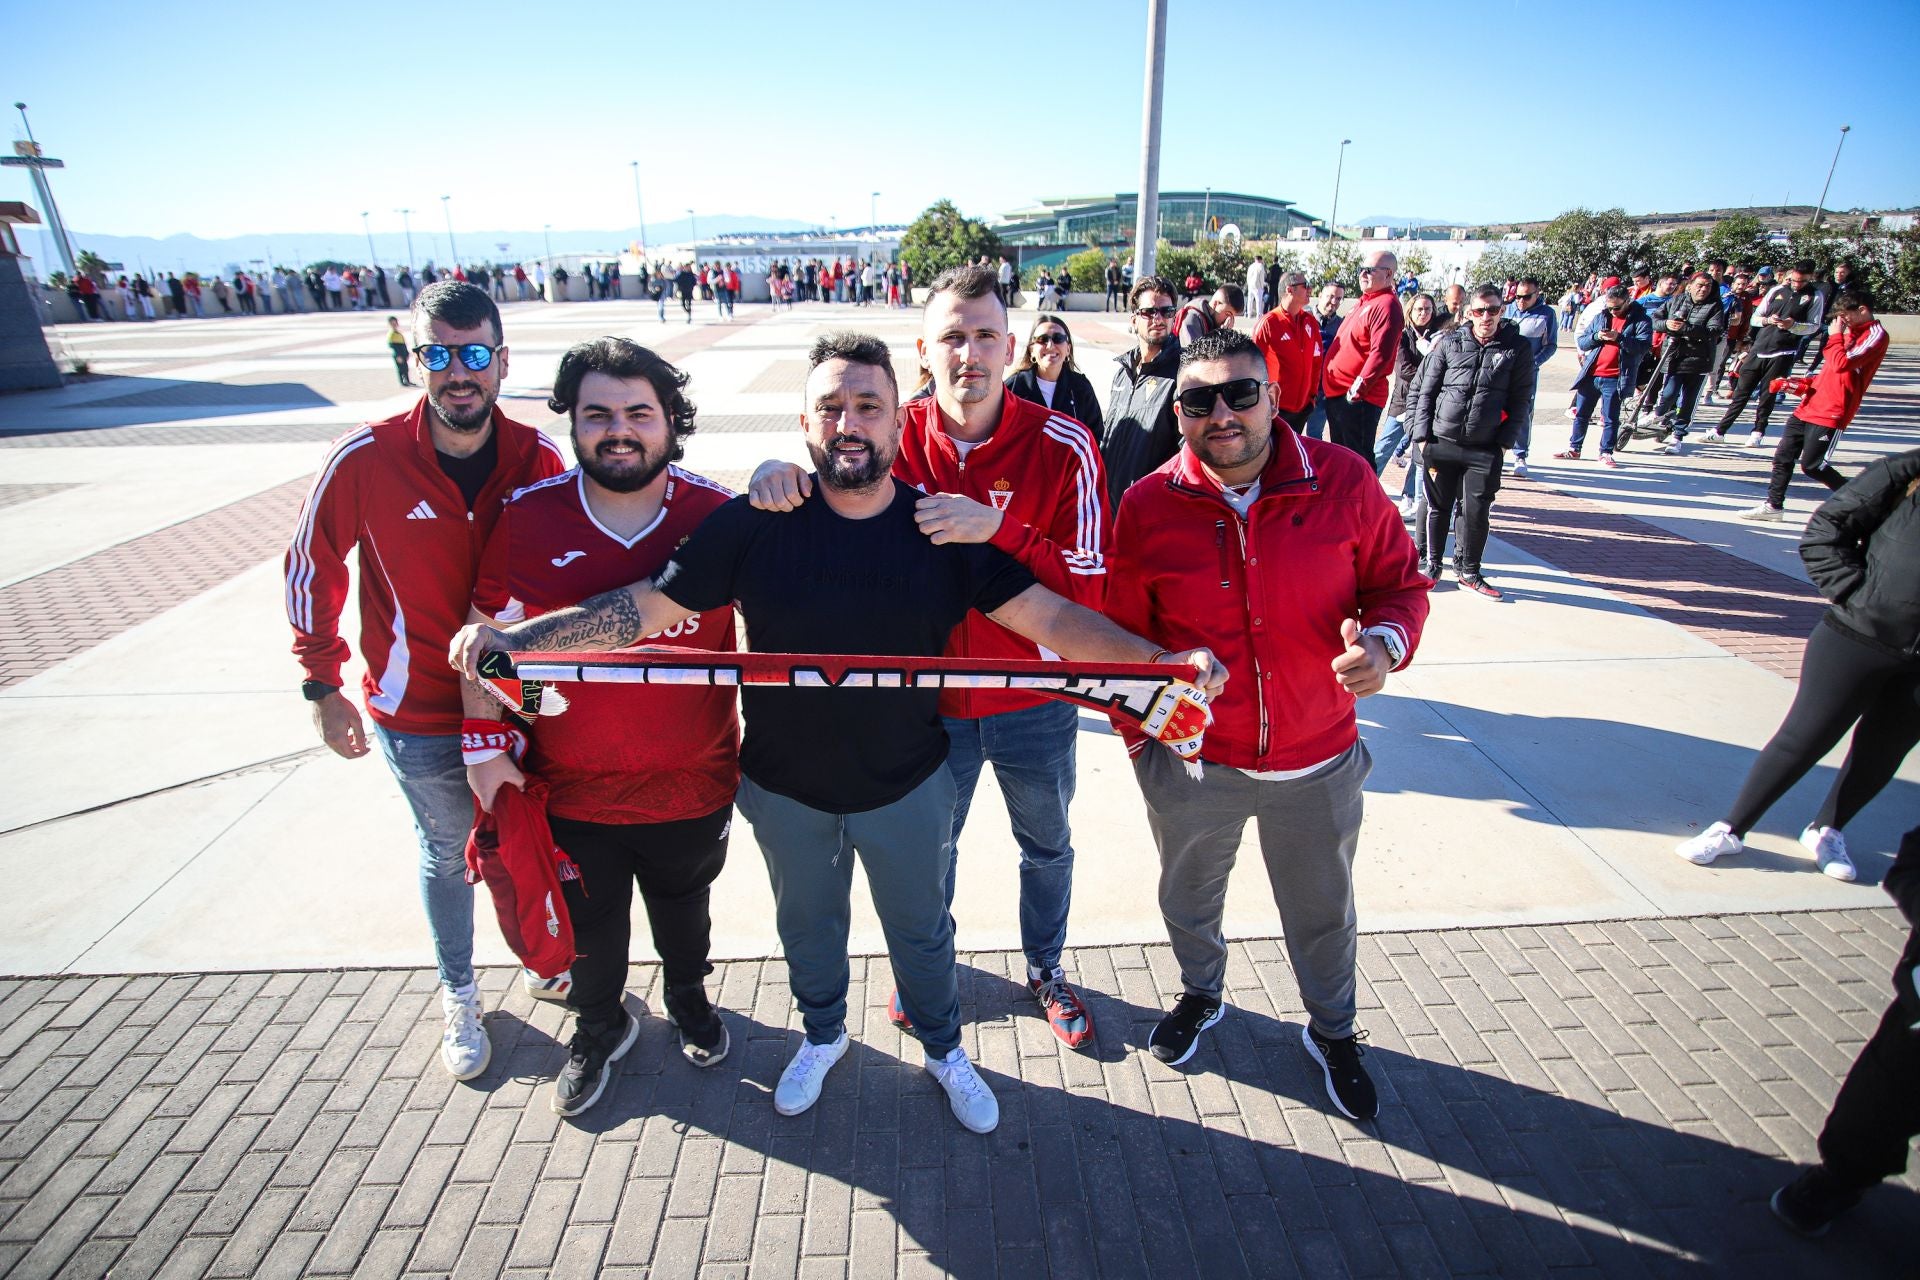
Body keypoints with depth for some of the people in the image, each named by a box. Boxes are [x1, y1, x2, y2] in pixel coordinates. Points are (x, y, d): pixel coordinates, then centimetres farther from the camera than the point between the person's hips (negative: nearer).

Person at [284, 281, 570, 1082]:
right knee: (447, 853, 18)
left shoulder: (537, 458, -11)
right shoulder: (365, 460, -17)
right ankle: (458, 995, 42)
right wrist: (323, 686, 0)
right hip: (419, 716, -1)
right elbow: (312, 569, -3)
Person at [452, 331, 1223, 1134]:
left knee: (920, 927, 21)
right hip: (784, 786, 1)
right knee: (807, 923, 25)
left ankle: (943, 1048, 50)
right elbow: (648, 606, -12)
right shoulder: (754, 524, -15)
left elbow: (1050, 616, -17)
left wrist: (1165, 660, -28)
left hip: (905, 783, 0)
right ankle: (822, 1036, 56)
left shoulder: (945, 529, -14)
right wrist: (512, 638, -21)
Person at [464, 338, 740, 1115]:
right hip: (571, 789, 1)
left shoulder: (718, 516, -15)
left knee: (684, 910, 26)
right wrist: (485, 748, -3)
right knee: (589, 926, 23)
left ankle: (689, 998, 57)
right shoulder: (527, 519, -11)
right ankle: (599, 1029, 53)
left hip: (693, 783, 0)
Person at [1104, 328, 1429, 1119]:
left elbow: (1399, 583, 1)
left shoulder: (1342, 481, -11)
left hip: (1316, 761, 0)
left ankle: (1332, 1032, 52)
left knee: (1322, 910, 22)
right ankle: (1200, 994, 57)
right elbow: (1120, 633, -1)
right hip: (1191, 758, 0)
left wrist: (1385, 641, -21)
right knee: (1188, 893, 24)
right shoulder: (1148, 506, -11)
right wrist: (1137, 734, 2)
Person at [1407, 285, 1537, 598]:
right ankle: (1431, 564, 25)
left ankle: (1468, 571, 17)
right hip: (1441, 443, 0)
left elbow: (1521, 399, 5)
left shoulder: (1518, 348, 3)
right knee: (1437, 507, 8)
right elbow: (1423, 390, 5)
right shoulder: (1449, 343, 3)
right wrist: (1421, 434, -1)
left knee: (1476, 513, 0)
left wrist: (1506, 440, -3)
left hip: (1485, 449, 0)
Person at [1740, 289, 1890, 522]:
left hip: (1831, 413, -9)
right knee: (1783, 456, 5)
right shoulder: (1852, 331, 18)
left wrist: (1835, 336, -9)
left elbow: (1842, 364, -22)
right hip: (1809, 406, 9)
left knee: (1812, 465, -7)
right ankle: (1774, 506, 11)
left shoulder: (1875, 335, -10)